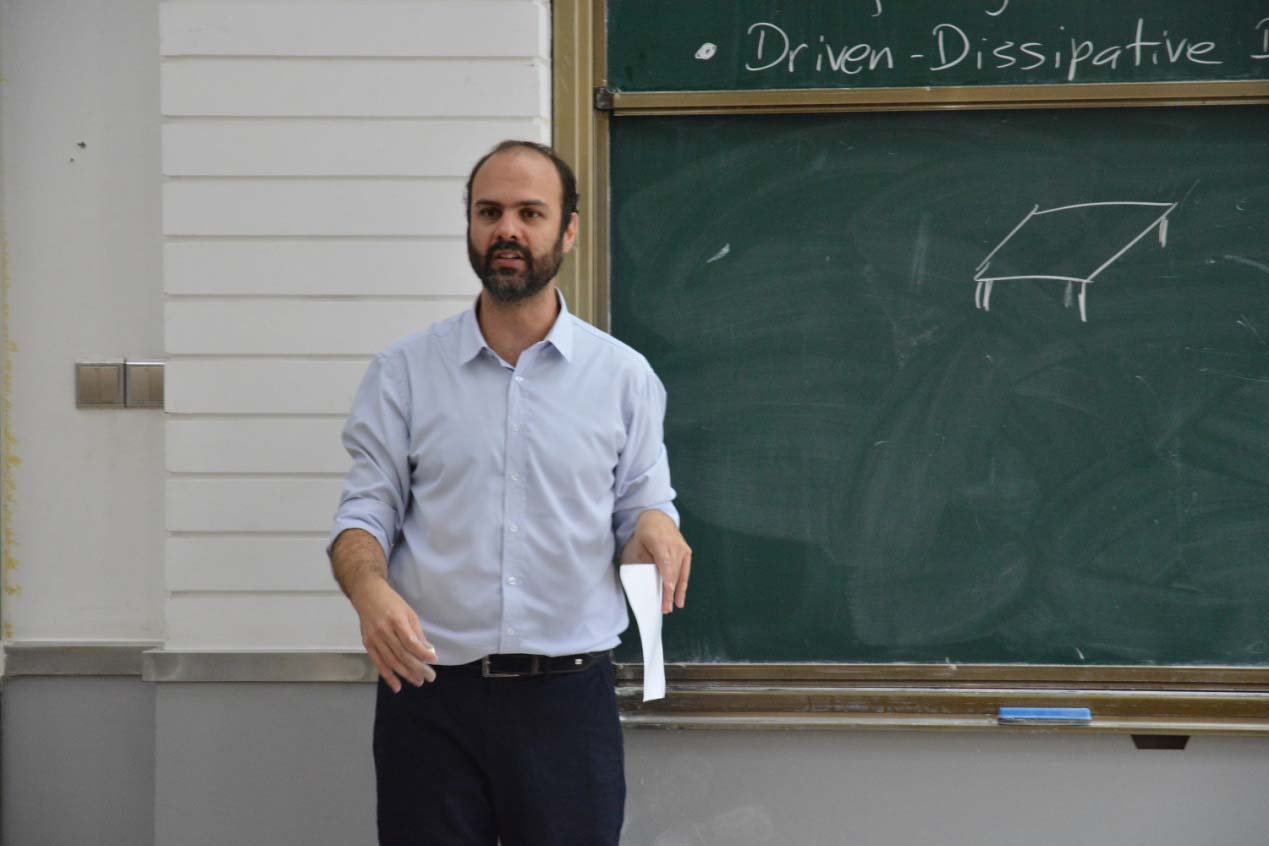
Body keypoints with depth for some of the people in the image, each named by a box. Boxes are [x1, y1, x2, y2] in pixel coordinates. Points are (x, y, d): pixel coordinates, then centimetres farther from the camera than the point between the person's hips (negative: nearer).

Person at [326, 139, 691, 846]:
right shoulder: (403, 373, 5)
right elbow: (365, 513, 4)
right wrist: (369, 588, -18)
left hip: (568, 699, 0)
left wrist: (655, 525, -13)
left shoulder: (624, 376, 6)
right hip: (429, 690, 0)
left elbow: (642, 504, 11)